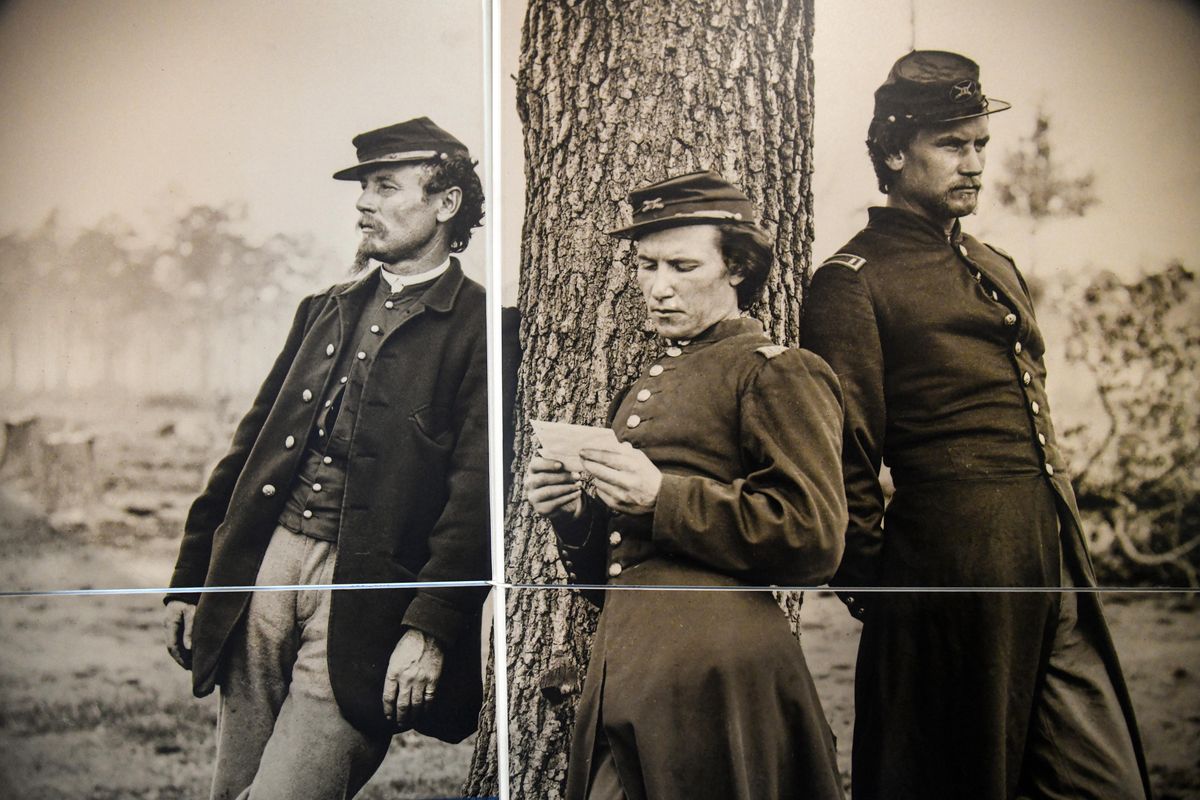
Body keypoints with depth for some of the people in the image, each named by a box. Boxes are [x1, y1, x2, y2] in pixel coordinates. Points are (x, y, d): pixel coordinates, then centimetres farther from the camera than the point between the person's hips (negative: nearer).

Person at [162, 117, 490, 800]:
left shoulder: (479, 327, -3)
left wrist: (431, 628, -19)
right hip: (265, 565, 6)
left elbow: (477, 492, -11)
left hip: (365, 597, -6)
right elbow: (252, 444, 18)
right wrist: (191, 578, 15)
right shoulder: (325, 310, 18)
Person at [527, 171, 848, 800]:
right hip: (621, 674, 7)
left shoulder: (777, 375, -2)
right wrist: (573, 514, 2)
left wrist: (663, 499, -17)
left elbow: (815, 539, -12)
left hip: (714, 676, -7)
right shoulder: (646, 386, 21)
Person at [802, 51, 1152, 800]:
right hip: (954, 573, -7)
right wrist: (874, 584, -5)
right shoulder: (854, 281, -7)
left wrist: (1066, 554, 19)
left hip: (1061, 569, 7)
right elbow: (846, 458, -8)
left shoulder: (999, 269, 19)